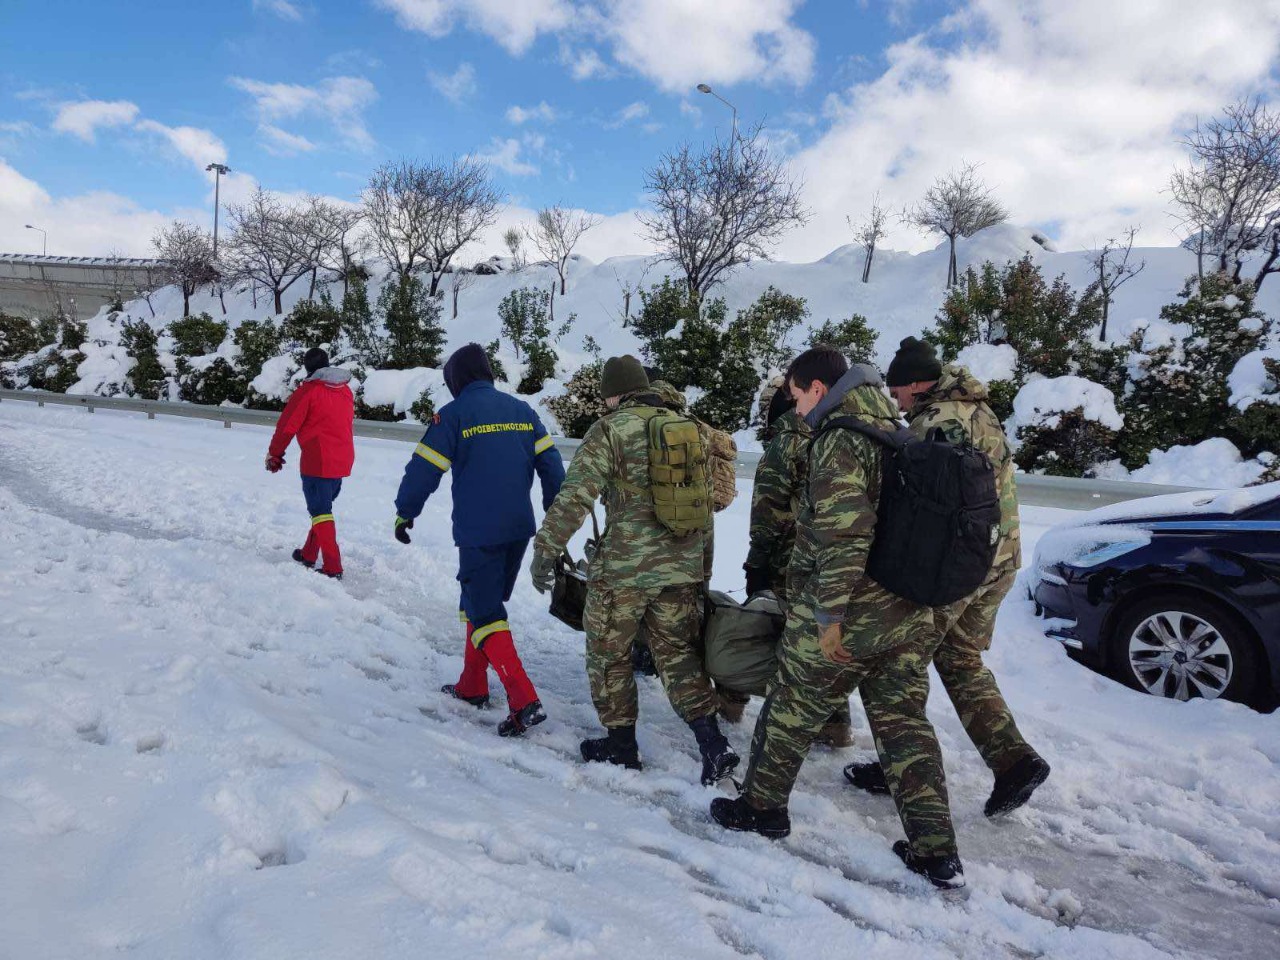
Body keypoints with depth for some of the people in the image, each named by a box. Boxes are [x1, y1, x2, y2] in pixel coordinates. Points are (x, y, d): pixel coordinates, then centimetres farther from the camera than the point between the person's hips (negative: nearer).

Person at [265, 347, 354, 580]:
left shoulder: (308, 390, -11)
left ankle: (333, 568, -7)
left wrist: (274, 454, 5)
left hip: (317, 462, -7)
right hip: (342, 461, 7)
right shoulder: (345, 390, 9)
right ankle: (309, 555, 31)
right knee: (322, 507, 20)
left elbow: (287, 425, -8)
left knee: (321, 512, -3)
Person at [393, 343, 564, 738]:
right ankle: (472, 687, 29)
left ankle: (524, 701, -12)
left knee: (484, 612, -2)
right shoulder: (521, 410, 9)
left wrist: (405, 513, 7)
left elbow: (424, 468, -7)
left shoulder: (454, 414, -7)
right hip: (520, 528, 6)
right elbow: (550, 463, 8)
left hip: (478, 532, -6)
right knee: (480, 602, 21)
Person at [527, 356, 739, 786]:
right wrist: (702, 567, 25)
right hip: (682, 567, 6)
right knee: (677, 651, 15)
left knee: (608, 652, 12)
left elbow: (574, 497, -15)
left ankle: (620, 743, 23)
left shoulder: (610, 430, -7)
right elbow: (705, 505, 17)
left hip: (624, 566, -6)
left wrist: (545, 549, -8)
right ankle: (713, 745, 6)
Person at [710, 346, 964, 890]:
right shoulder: (895, 435, 12)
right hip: (908, 619, 8)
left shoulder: (839, 439, -15)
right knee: (905, 726, 13)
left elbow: (843, 534, -26)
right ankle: (937, 854, 15)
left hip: (844, 622, -8)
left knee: (789, 711, 12)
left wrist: (830, 614, -21)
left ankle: (762, 807, 29)